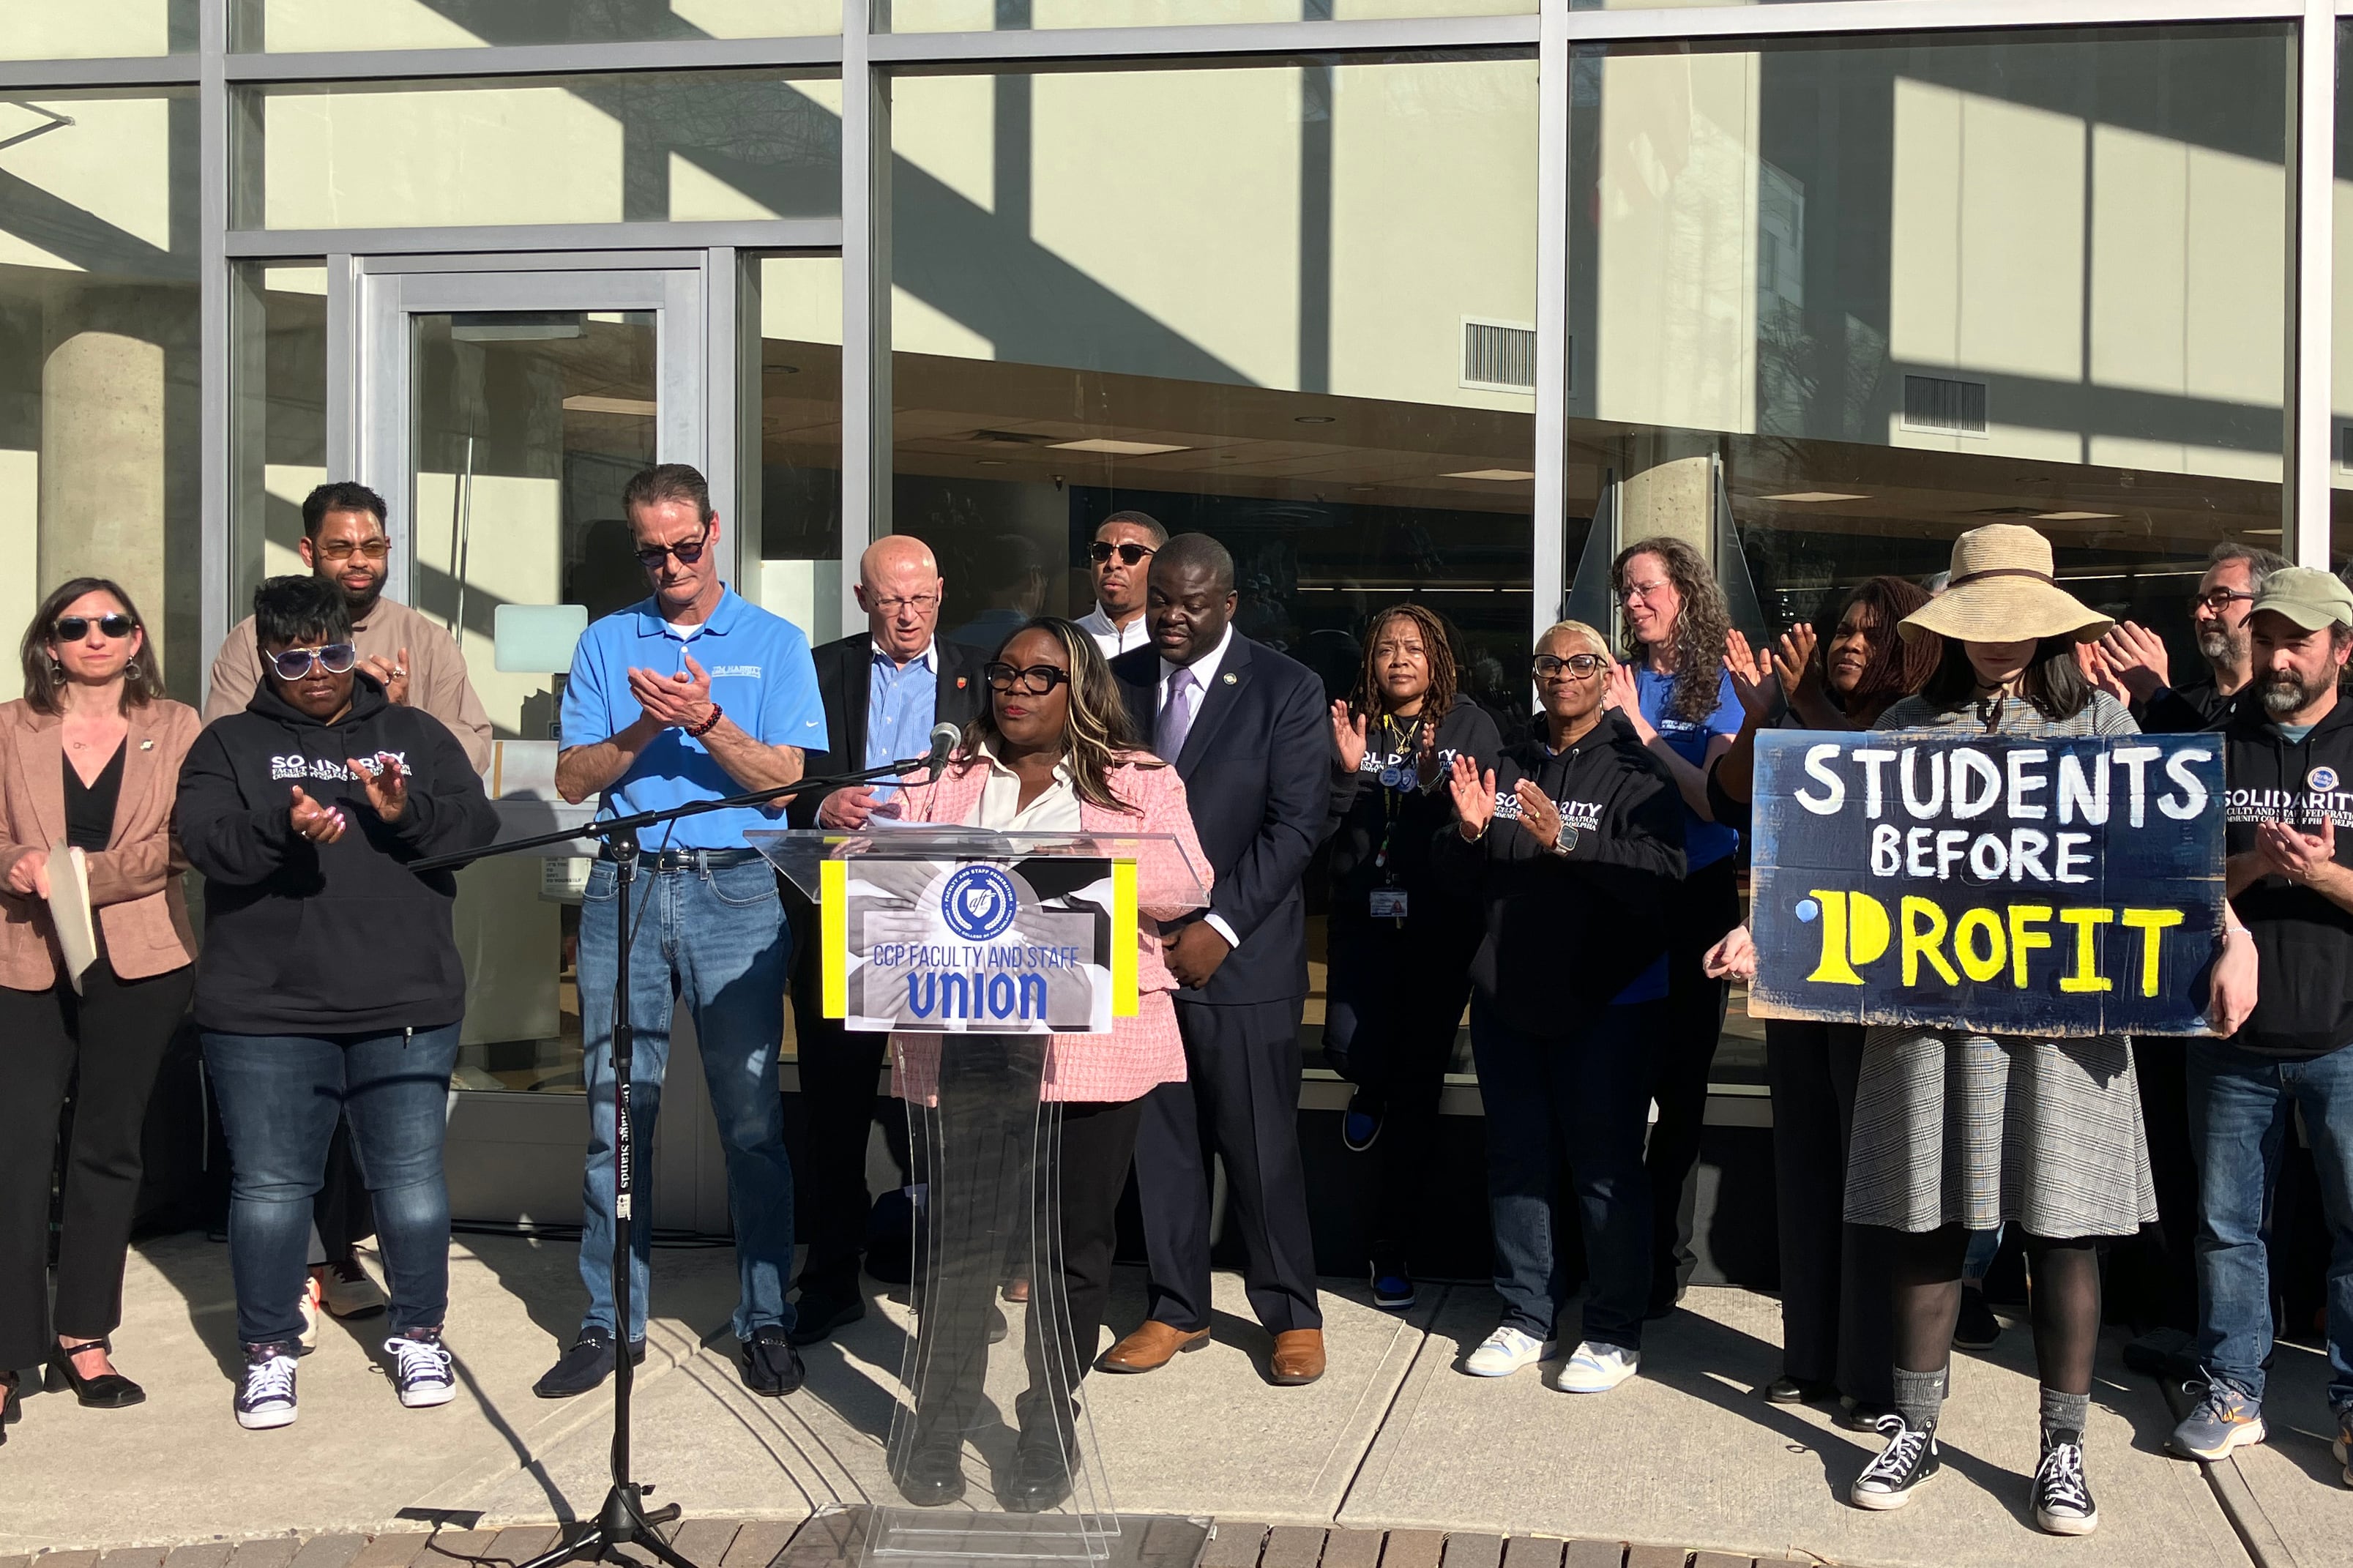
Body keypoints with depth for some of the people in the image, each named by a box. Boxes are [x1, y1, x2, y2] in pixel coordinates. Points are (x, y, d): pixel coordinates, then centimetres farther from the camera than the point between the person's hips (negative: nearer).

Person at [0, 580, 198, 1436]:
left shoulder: (174, 727, 6)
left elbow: (177, 843, -4)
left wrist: (83, 875, -16)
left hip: (138, 961, 1)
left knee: (107, 1149, 8)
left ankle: (84, 1340, 19)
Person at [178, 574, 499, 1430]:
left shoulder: (415, 735, 13)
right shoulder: (230, 744, 8)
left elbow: (479, 823, 1)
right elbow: (205, 841, -9)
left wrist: (406, 811, -18)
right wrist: (283, 828, -27)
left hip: (406, 1008, 1)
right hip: (266, 1013, -1)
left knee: (413, 1182, 5)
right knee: (270, 1188, 4)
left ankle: (418, 1335, 23)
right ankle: (268, 1351, 20)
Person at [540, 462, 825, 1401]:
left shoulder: (774, 643, 8)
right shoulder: (606, 644, 15)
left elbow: (785, 778, -1)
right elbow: (573, 779, 8)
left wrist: (708, 724, -15)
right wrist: (641, 733, -9)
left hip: (733, 890, -2)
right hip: (623, 889, 2)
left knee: (751, 1114, -2)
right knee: (614, 1113, 2)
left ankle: (764, 1320, 8)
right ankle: (611, 1322, 11)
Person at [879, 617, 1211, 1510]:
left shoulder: (1138, 781, 9)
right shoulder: (944, 776, 16)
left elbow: (1183, 879, -5)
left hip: (1096, 1041, -1)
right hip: (968, 1039, 1)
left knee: (1078, 1238, 4)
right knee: (960, 1227, 1)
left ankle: (1050, 1428, 18)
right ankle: (941, 1421, 17)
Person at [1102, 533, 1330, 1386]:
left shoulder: (1286, 690, -4)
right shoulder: (1118, 682, 9)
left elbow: (1295, 825, -8)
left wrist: (1218, 926, -14)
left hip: (1240, 955, -4)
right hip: (1138, 947, 4)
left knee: (1261, 1141, 1)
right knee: (1159, 1139, 8)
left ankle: (1291, 1315, 15)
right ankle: (1176, 1309, 21)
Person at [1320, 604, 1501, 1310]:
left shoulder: (1470, 727, 2)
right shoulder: (1351, 726, 6)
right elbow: (1318, 829, 2)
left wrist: (1435, 781, -19)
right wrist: (1347, 772, -13)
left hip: (1440, 926, -1)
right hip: (1364, 918, 1)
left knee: (1417, 1086, 1)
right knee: (1350, 1048, -19)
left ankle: (1394, 1246, 12)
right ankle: (1372, 1092, 23)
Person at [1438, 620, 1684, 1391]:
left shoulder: (1634, 769, -4)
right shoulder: (1510, 765, 12)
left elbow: (1660, 871, -19)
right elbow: (1457, 874, 13)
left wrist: (1566, 841, -28)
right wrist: (1468, 831, -8)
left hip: (1606, 1000, -5)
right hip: (1507, 994, 6)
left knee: (1605, 1165, -2)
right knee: (1516, 1157, 12)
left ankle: (1615, 1331, 9)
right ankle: (1526, 1317, 23)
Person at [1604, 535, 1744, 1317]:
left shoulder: (1720, 687, -2)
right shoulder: (1618, 682, 6)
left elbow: (1713, 801, -15)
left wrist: (1641, 729, -16)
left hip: (1693, 899, -3)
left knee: (1679, 1081, 5)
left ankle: (1664, 1259, 16)